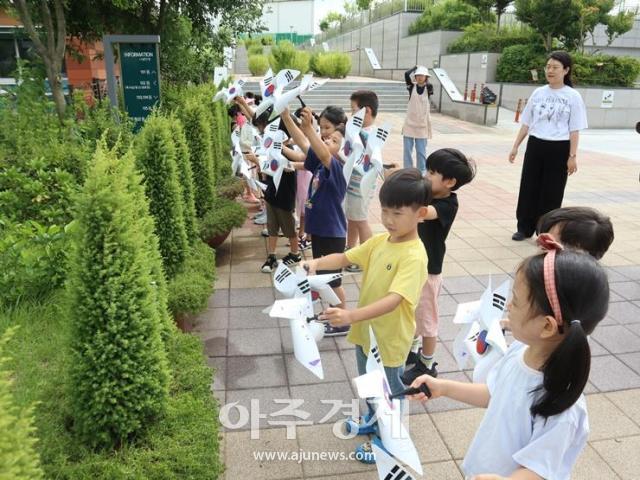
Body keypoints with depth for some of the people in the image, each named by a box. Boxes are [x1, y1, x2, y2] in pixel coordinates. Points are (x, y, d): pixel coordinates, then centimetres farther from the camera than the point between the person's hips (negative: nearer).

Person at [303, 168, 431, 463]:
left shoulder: (413, 256, -28)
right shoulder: (379, 241, -4)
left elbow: (393, 300, -38)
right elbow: (345, 258, 2)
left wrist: (351, 316, -50)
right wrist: (317, 263, -18)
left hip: (389, 338, -7)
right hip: (367, 331, 8)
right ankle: (374, 419, 56)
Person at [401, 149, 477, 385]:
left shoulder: (448, 204, -22)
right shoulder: (428, 195, 0)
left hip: (428, 270, -8)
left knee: (426, 317, 8)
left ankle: (427, 366, 26)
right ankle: (412, 351, 44)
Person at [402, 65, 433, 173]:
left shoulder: (428, 88, 2)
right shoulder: (412, 87, 0)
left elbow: (429, 85, -20)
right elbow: (406, 74, -13)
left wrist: (426, 80, -2)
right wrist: (416, 67, 2)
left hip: (422, 124, 0)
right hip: (409, 123, 1)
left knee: (421, 151, 3)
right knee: (407, 150, 4)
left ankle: (422, 172, 14)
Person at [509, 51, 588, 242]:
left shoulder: (573, 96, -3)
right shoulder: (538, 93, 6)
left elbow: (574, 130, -4)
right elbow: (526, 123, 10)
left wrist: (572, 156, -9)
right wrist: (515, 147, 8)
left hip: (558, 149, -3)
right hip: (535, 146, 3)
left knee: (552, 192, 4)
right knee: (529, 188, 6)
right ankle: (525, 228, 19)